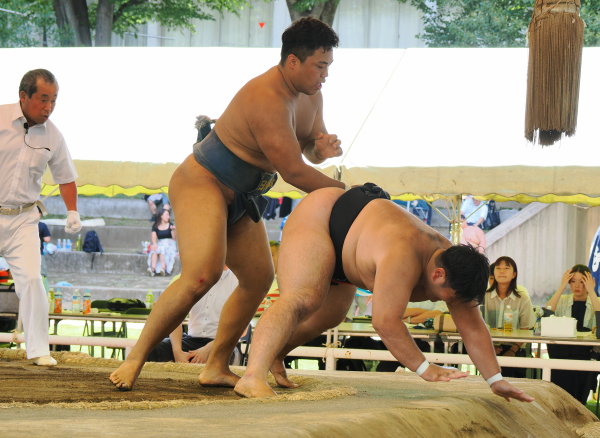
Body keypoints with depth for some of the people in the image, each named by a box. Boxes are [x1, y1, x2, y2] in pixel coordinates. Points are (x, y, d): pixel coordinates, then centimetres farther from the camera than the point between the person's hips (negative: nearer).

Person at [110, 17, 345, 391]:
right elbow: (292, 170, -27)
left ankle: (217, 367, 9)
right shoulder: (266, 100, -28)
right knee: (202, 274, -26)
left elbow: (309, 147, 20)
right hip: (202, 184, -10)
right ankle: (135, 359, -20)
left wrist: (324, 147, -5)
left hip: (239, 199, 10)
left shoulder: (310, 95, 5)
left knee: (259, 277, 5)